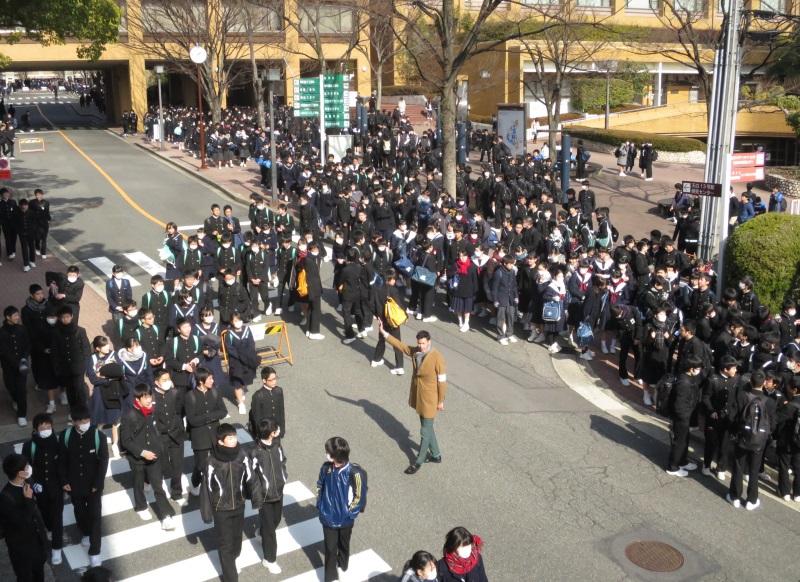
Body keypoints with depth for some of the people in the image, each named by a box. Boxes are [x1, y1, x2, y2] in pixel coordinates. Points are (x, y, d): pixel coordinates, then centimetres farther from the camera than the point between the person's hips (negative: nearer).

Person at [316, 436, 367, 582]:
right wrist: (320, 505, 1)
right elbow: (320, 486, 3)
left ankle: (342, 566, 53)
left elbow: (359, 497, -16)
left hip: (345, 519, -1)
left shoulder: (354, 473, -28)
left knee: (343, 544, 25)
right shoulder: (326, 467, -16)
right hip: (328, 517, 1)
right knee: (330, 548, 11)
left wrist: (348, 512, -11)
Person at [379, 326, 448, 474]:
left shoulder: (437, 358, -23)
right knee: (427, 427, 20)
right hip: (418, 396, 7)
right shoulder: (415, 351, -5)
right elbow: (400, 345, 3)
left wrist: (441, 401, -11)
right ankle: (436, 455, 37)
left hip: (430, 399, -7)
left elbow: (442, 381, -17)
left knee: (425, 431, 5)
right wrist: (383, 332, -4)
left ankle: (418, 462, 19)